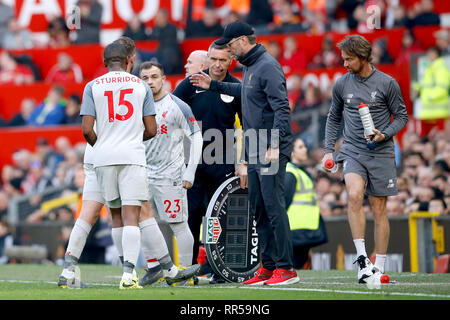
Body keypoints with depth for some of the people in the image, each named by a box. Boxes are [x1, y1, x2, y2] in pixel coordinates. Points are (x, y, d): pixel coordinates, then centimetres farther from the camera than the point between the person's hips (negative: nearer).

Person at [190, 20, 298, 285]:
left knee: (274, 206, -11)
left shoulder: (268, 67, -14)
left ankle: (286, 268, -11)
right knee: (258, 209, 11)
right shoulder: (251, 66, 15)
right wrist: (213, 85, 39)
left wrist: (275, 145, -27)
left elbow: (282, 107, -21)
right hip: (255, 151, 10)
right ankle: (268, 266, 16)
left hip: (272, 151, -10)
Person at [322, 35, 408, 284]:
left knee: (379, 211, 2)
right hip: (352, 151, 1)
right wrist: (328, 150, 10)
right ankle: (362, 258, -24)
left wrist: (385, 134, -13)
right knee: (354, 194, -25)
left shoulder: (387, 84, -3)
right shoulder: (341, 84, 6)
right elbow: (334, 118, 19)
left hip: (381, 153, -1)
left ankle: (379, 267, 13)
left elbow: (401, 116, 5)